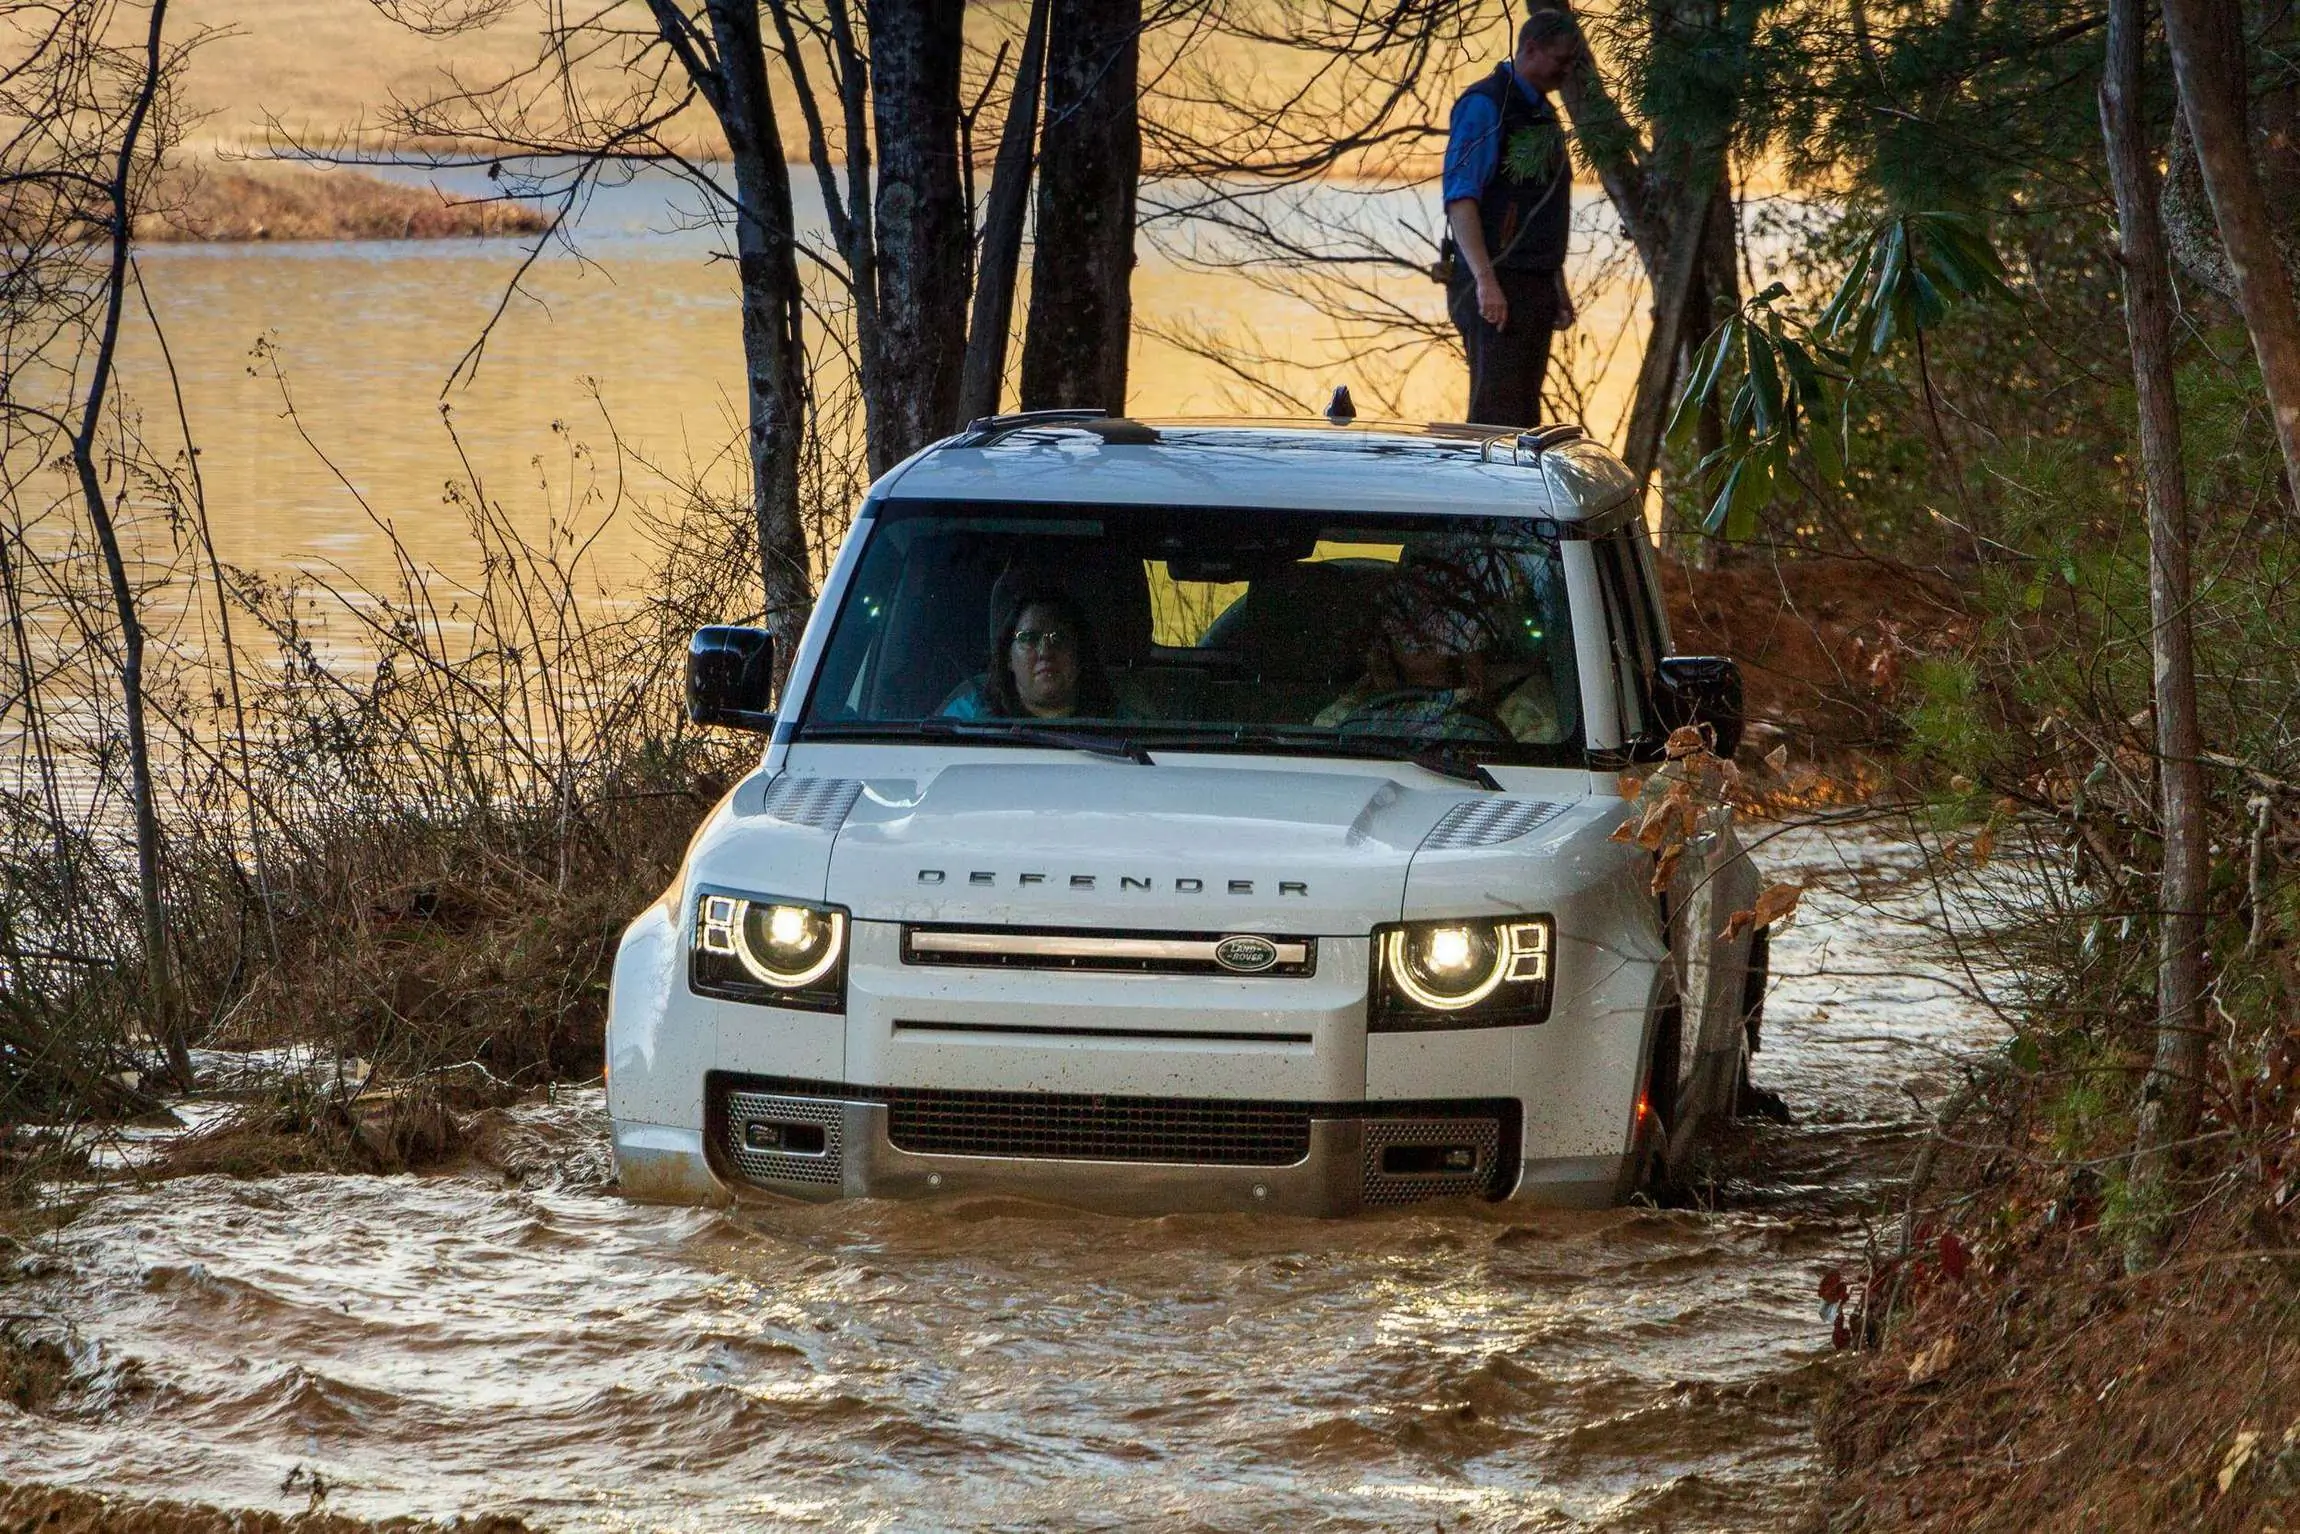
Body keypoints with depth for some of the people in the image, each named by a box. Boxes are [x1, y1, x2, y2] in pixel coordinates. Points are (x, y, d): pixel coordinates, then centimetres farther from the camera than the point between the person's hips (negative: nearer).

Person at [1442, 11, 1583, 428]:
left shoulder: (1542, 112, 19)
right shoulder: (1484, 106, -9)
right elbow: (1460, 201, -18)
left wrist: (1558, 286, 21)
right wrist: (1486, 281, -25)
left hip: (1536, 289, 9)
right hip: (1498, 288, -9)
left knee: (1524, 415, 8)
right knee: (1497, 416, -13)